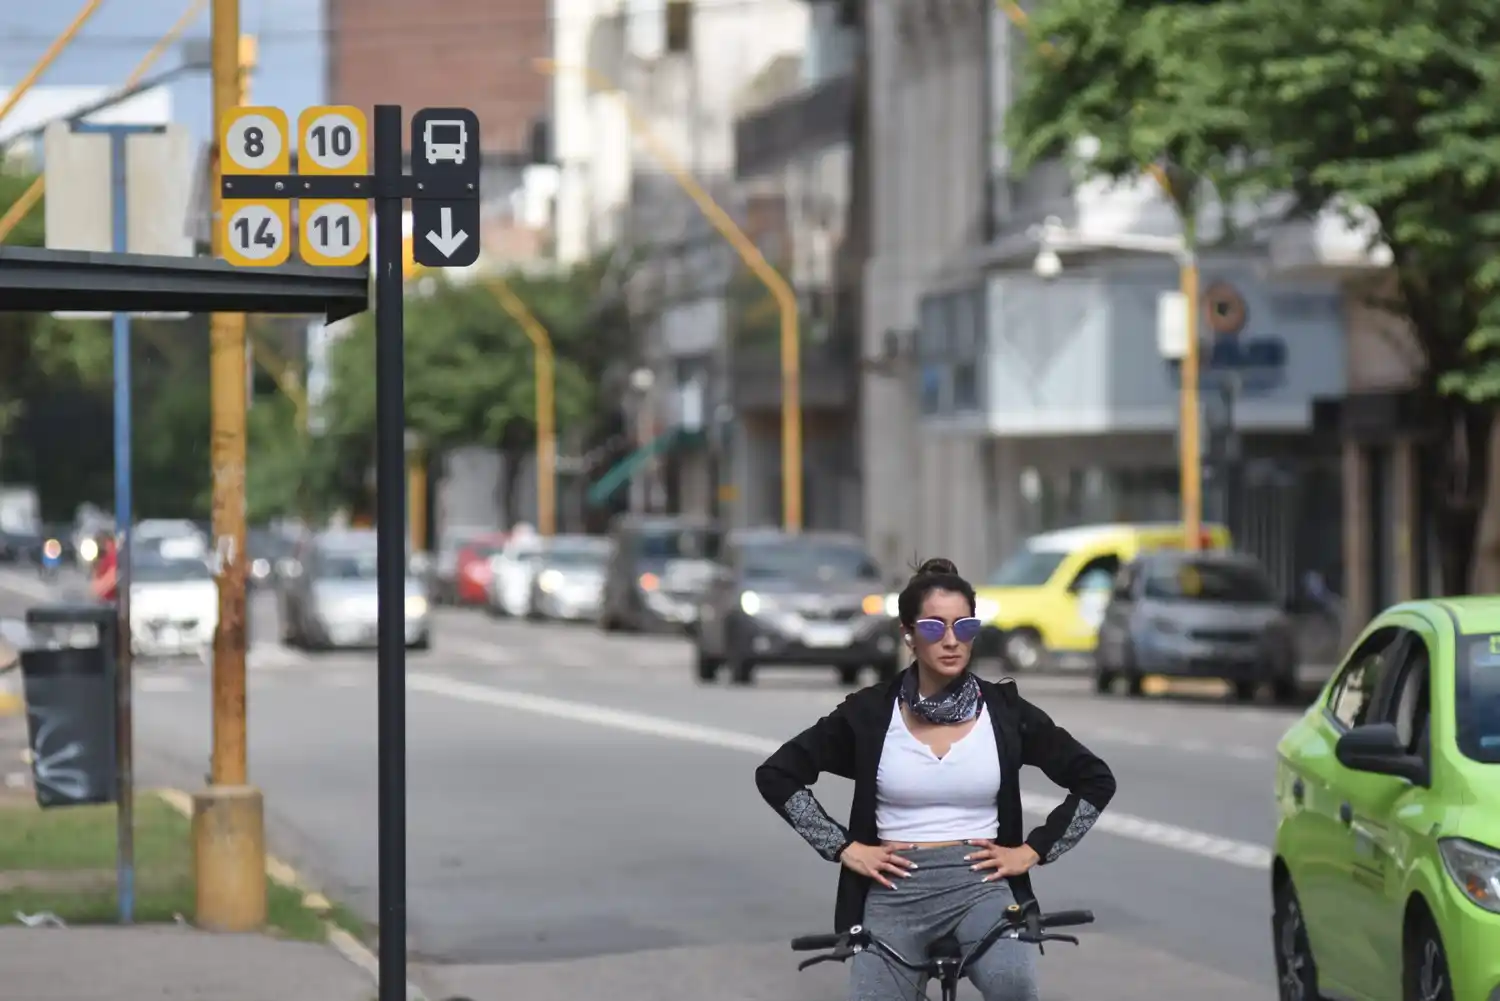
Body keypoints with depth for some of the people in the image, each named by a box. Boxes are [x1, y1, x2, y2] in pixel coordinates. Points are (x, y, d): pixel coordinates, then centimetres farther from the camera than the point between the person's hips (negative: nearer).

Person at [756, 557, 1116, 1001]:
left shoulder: (1004, 711, 3)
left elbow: (1096, 779, 9)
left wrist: (1032, 850, 2)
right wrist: (843, 847, -1)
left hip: (980, 882, -1)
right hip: (895, 887, 1)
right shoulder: (871, 711, 1)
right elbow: (776, 775, 5)